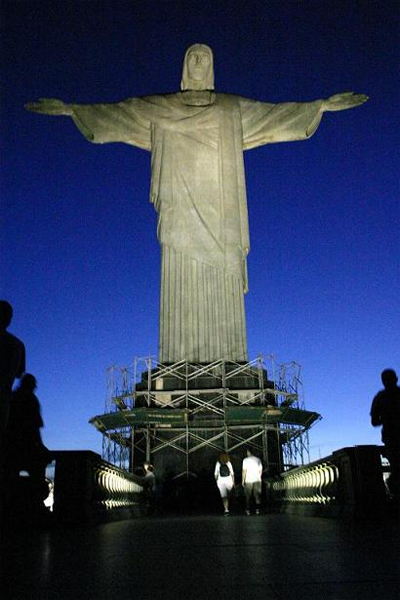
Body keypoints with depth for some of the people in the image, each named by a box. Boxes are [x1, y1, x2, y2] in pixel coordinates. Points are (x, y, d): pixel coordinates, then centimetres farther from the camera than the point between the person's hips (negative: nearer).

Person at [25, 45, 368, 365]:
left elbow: (277, 113, 16)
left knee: (222, 280, -5)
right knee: (182, 278, -7)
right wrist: (70, 109, 6)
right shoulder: (159, 107, 16)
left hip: (218, 207, 1)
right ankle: (179, 358, -5)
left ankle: (226, 354, -2)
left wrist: (325, 104, 11)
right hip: (181, 206, 0)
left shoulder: (233, 108, 17)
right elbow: (115, 112, 13)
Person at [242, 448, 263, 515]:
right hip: (257, 480, 3)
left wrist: (243, 480, -2)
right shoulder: (258, 459, 4)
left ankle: (248, 510, 9)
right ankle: (257, 510, 9)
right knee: (257, 495, 9)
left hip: (248, 480, -3)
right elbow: (260, 470, 6)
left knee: (248, 496, 7)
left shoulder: (245, 460, -6)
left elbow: (244, 471, -8)